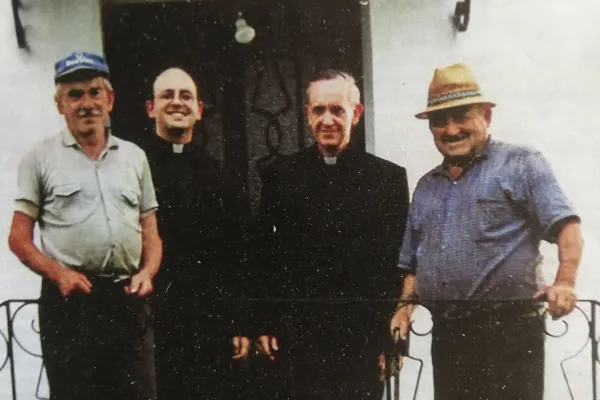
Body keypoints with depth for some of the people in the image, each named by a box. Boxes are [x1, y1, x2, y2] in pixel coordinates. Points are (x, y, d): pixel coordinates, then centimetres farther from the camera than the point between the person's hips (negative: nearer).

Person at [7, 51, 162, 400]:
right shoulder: (40, 158, 4)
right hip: (70, 298, -2)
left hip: (128, 297, 3)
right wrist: (59, 274, -13)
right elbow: (19, 238, 3)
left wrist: (147, 272, -5)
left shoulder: (135, 156, 12)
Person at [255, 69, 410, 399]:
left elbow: (399, 263, 0)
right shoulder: (281, 174, 4)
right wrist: (265, 324, 3)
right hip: (300, 335, 1)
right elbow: (265, 254, 6)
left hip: (364, 336, -1)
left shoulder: (388, 177, 0)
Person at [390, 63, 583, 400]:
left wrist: (565, 283, -27)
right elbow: (413, 262, 21)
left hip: (509, 328, -5)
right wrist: (405, 309, 7)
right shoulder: (427, 186, 18)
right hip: (446, 334, 6)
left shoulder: (520, 164, 0)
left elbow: (566, 226, -11)